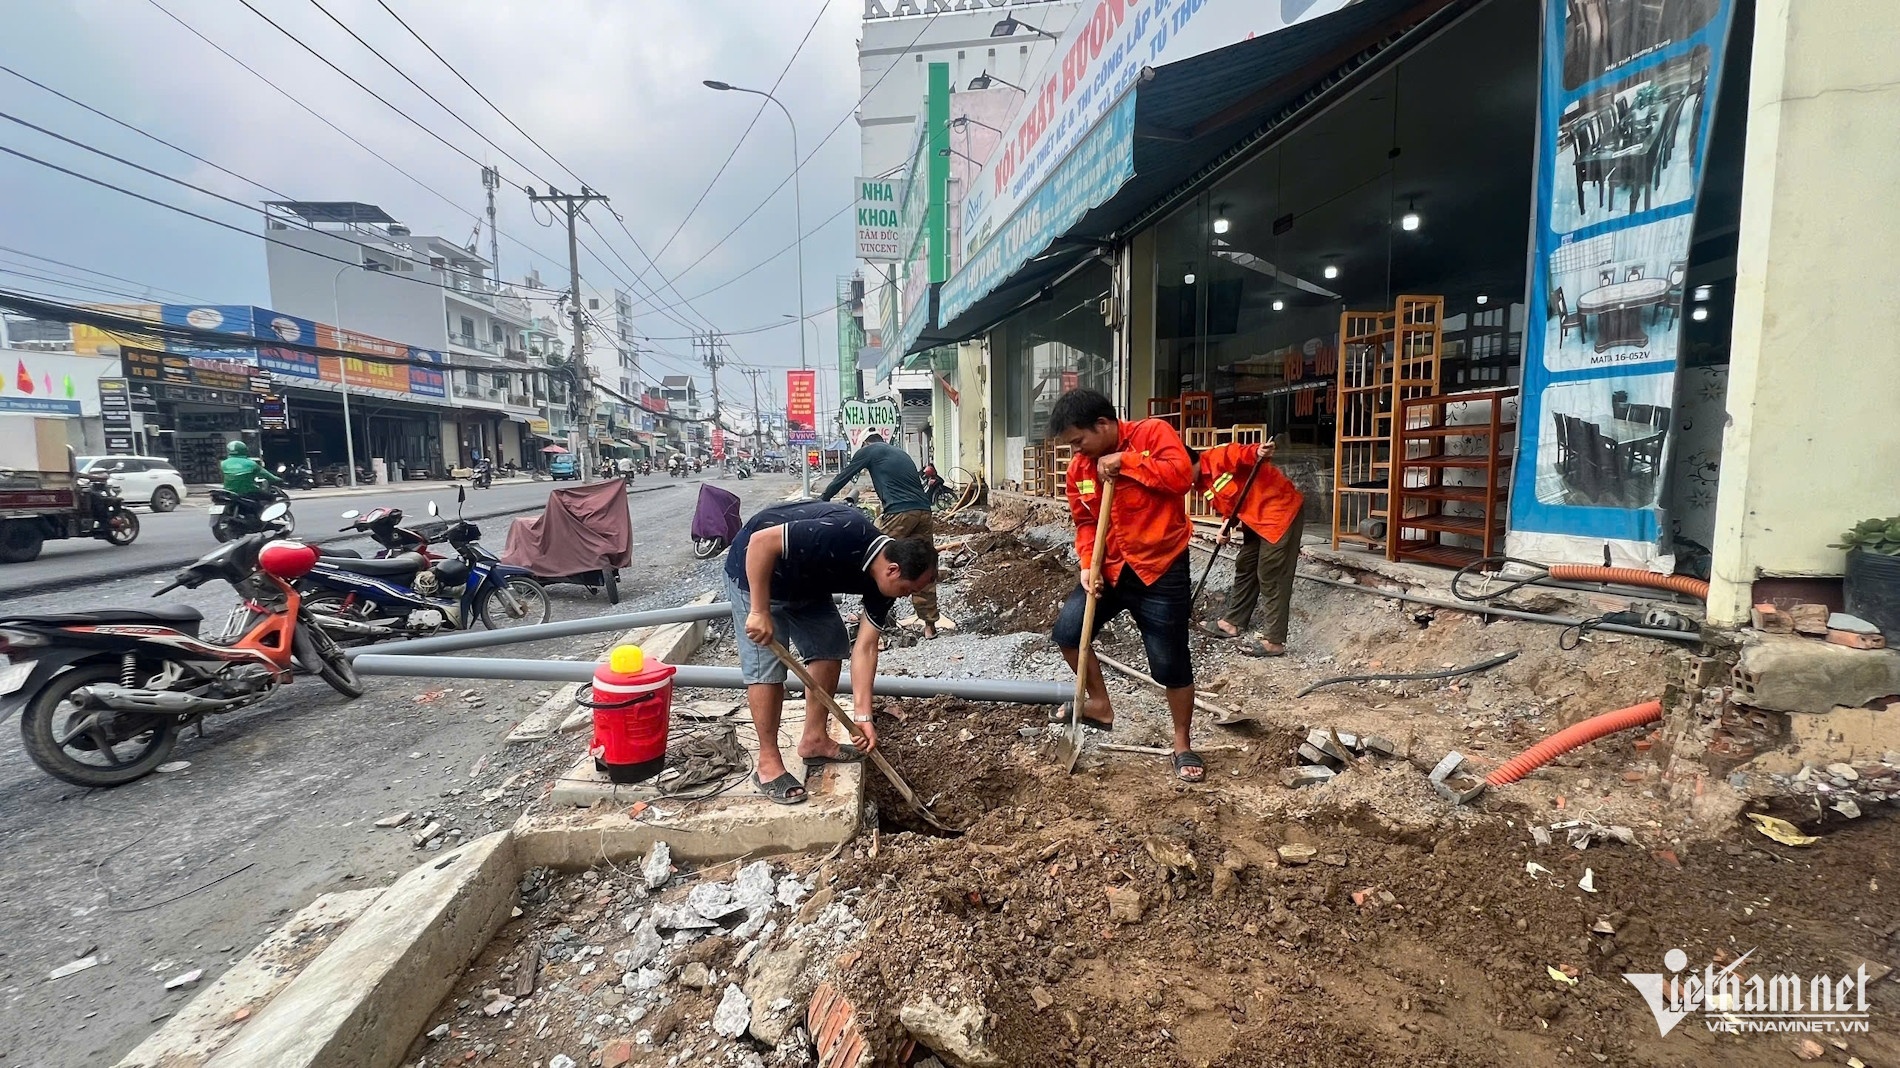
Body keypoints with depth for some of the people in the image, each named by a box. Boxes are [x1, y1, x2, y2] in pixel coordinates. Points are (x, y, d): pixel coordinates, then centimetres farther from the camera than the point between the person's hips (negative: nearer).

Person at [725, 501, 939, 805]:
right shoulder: (844, 535, -36)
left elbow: (865, 647, -8)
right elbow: (761, 540, -35)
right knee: (767, 665, -11)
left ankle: (814, 740, 19)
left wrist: (862, 715, -11)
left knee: (831, 646, 6)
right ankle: (768, 765, 2)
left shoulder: (883, 579, -10)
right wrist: (760, 612, -32)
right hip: (756, 571, -8)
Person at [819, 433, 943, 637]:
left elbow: (844, 476, 18)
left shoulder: (868, 450, 12)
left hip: (899, 513, -7)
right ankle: (930, 624, 11)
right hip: (923, 511, 7)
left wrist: (823, 498, 30)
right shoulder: (902, 453, 31)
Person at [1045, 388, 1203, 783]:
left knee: (1170, 664, 3)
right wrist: (1088, 565, -8)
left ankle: (1182, 745, 24)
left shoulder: (1153, 433, -11)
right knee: (1067, 630, -8)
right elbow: (1085, 522, 8)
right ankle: (1099, 703, 16)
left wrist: (1125, 461, -22)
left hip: (1161, 571, -5)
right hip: (1111, 569, 5)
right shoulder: (1079, 467, 3)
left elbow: (1182, 475, -25)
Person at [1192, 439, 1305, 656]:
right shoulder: (1201, 484, 8)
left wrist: (1259, 453, -53)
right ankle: (1232, 622, 31)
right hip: (1256, 519, 10)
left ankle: (1274, 641, -3)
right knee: (1245, 567, 17)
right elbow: (1228, 504, 9)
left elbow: (1244, 455, -32)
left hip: (1281, 510, -10)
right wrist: (1227, 524, -11)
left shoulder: (1219, 457, -18)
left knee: (1271, 576, -8)